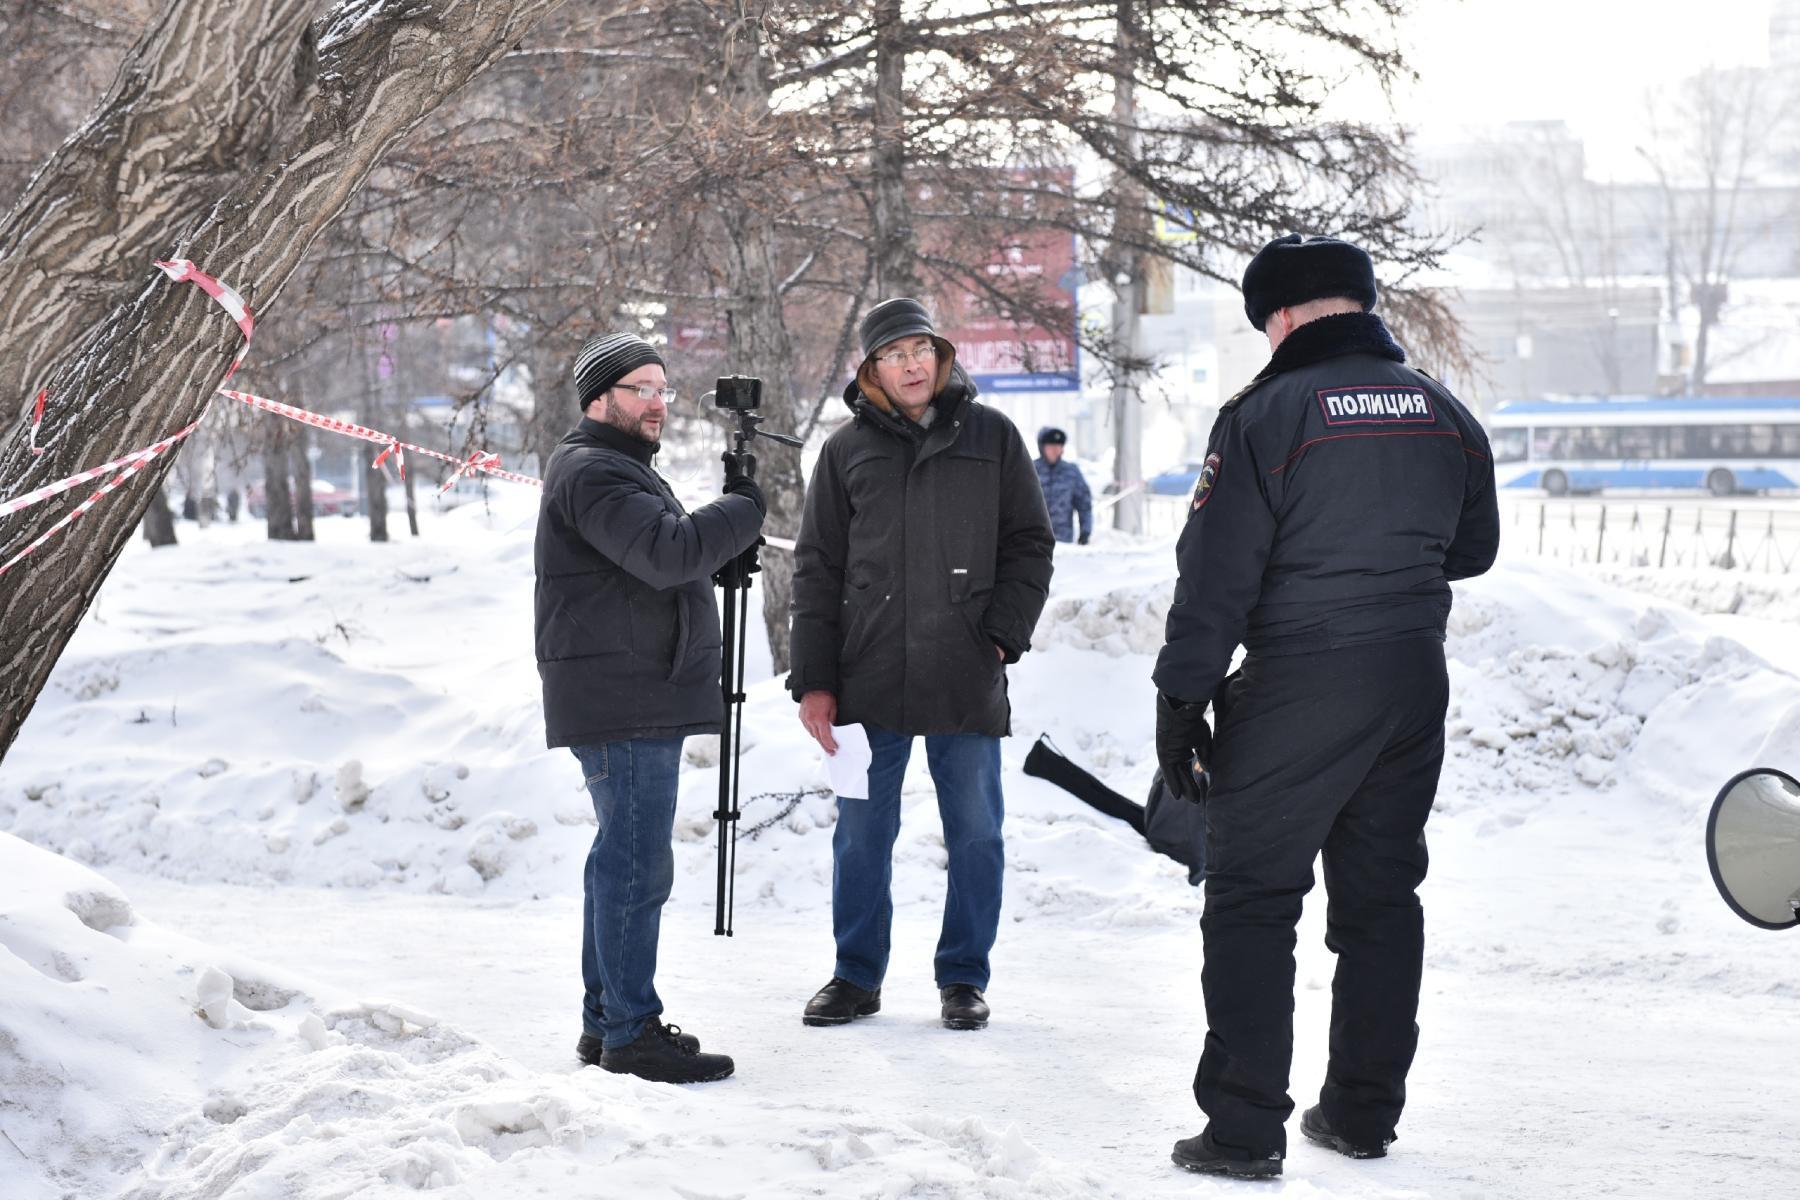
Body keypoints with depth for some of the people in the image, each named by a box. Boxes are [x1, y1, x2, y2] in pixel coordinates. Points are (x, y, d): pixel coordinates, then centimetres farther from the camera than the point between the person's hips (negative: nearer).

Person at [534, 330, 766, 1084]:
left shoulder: (623, 470, 23)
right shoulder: (591, 472, -12)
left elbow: (666, 563, 25)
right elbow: (665, 552, -26)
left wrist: (721, 553, 6)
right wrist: (743, 511, -12)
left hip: (644, 701, 11)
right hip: (622, 703, -11)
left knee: (622, 857, 14)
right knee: (637, 863, -10)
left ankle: (606, 1021, 21)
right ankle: (631, 1034, -8)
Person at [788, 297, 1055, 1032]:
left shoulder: (991, 437, 6)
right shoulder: (847, 450, 7)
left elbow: (1029, 545, 7)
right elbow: (817, 570, 7)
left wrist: (1003, 634, -6)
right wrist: (814, 681, 0)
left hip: (966, 681, -1)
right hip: (870, 681, 1)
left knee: (975, 833, 5)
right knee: (862, 833, 7)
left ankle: (964, 977, 18)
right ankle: (857, 976, 19)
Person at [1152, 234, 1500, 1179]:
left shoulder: (1267, 414, -11)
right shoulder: (1443, 412, 7)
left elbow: (1216, 572, -12)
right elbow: (1473, 549, 19)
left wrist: (1183, 697, -6)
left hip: (1296, 692, -6)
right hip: (1415, 684, 6)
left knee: (1251, 898, 1)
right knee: (1380, 897, 15)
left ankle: (1244, 1128, -2)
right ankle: (1362, 1111, 23)